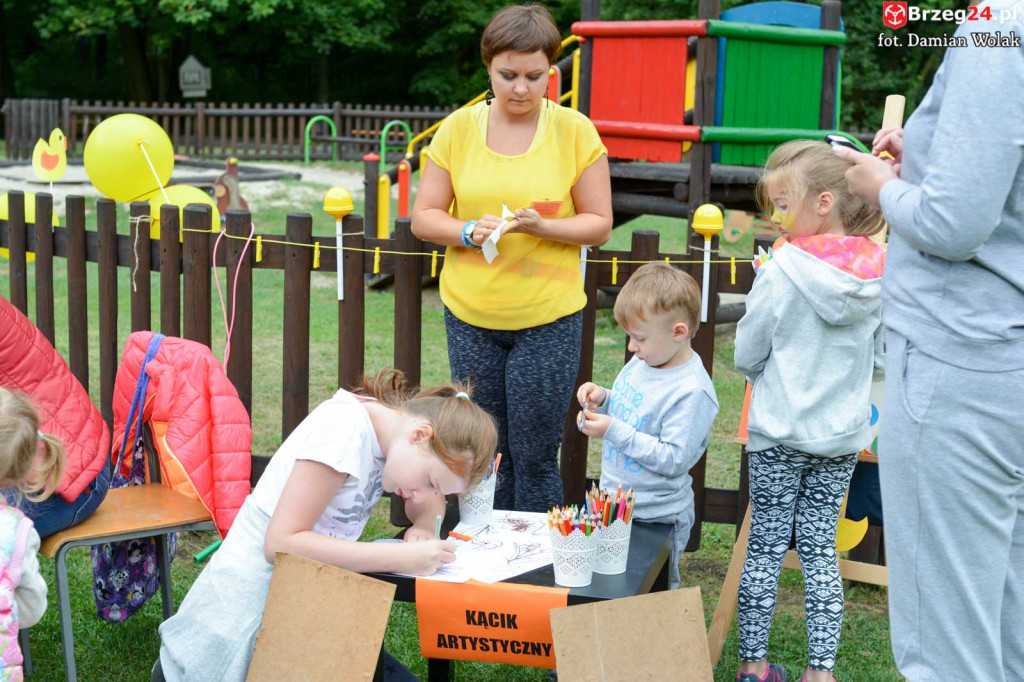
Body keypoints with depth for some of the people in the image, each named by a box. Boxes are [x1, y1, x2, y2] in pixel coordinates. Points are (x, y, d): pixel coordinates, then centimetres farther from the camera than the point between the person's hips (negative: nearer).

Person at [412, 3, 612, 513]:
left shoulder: (575, 131, -3)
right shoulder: (457, 128, 1)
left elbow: (599, 224, 0)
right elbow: (423, 218, 4)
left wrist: (542, 226, -19)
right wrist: (468, 231, -16)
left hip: (549, 318, -2)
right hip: (470, 316, 2)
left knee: (535, 458, 2)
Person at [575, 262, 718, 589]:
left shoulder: (692, 392, -24)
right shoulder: (641, 363, 2)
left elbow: (674, 459, -25)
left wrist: (615, 432, -26)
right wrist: (602, 399, -4)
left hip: (657, 519, -8)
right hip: (614, 502, 8)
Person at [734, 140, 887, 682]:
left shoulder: (783, 269, -16)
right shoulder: (880, 273, -4)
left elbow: (746, 355, -7)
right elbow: (883, 362, 4)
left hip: (779, 433, -4)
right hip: (843, 436, 4)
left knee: (765, 547, 7)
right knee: (821, 548, 12)